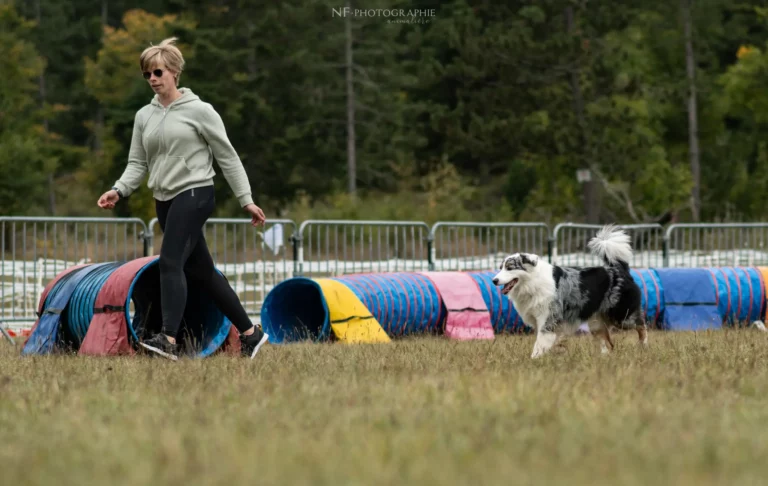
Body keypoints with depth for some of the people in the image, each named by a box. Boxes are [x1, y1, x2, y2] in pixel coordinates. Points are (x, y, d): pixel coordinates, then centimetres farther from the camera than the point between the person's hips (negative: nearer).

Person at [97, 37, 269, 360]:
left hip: (194, 194, -7)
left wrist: (246, 200, -5)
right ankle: (250, 333, 21)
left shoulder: (199, 111, -5)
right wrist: (119, 190, -9)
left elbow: (227, 157, -3)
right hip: (165, 199, 7)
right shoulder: (144, 116, 11)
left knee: (170, 261, -23)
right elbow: (138, 163, 10)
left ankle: (168, 339, -32)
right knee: (201, 271, 11)